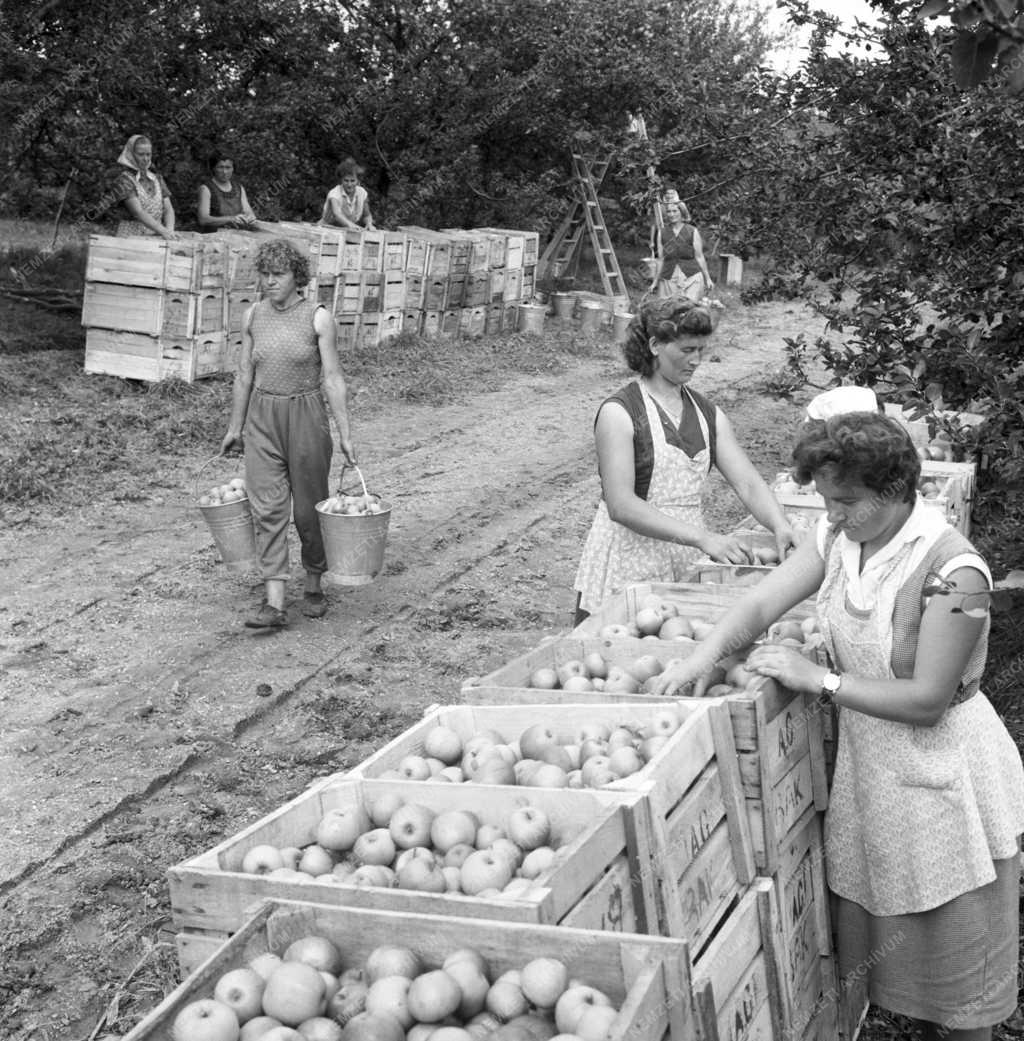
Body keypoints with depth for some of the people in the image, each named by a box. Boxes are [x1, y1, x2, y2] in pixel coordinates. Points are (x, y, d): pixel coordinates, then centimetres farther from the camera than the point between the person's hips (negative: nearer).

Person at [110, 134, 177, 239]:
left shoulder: (157, 179, 16)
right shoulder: (124, 179, -2)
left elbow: (168, 209, 9)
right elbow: (138, 212, -12)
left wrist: (169, 230, -11)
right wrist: (162, 231, -22)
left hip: (155, 236, 4)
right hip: (131, 235, -4)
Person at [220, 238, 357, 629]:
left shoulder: (318, 317, -7)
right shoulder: (253, 316, 4)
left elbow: (332, 378, -7)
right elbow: (244, 376, 11)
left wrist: (344, 434, -9)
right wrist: (234, 427, 14)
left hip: (306, 417, -3)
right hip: (262, 420, 3)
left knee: (309, 507, 7)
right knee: (267, 507, -6)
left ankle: (314, 585, 30)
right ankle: (274, 603, -9)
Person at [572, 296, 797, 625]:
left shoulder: (709, 415, 10)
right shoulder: (619, 413, -9)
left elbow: (747, 483, 1)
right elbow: (621, 505, -19)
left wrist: (781, 527, -19)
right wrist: (701, 538, -26)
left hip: (685, 567, 5)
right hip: (627, 569, -5)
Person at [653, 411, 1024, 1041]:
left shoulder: (953, 570, -26)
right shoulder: (840, 537, -4)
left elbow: (926, 700, -25)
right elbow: (763, 603, -7)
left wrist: (819, 680, -22)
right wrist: (705, 655, -25)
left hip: (939, 771, -7)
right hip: (869, 759, 7)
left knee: (951, 934, 12)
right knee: (892, 921, 22)